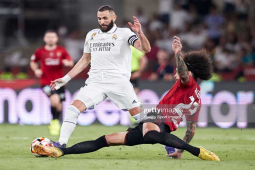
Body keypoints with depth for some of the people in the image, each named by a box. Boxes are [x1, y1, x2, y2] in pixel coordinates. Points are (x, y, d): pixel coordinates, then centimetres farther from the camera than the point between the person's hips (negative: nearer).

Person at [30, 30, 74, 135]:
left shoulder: (62, 51, 4)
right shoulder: (40, 52, 2)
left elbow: (71, 63, 7)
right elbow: (33, 62, 17)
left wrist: (67, 63, -16)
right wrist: (36, 70, -3)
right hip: (46, 82, -3)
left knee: (59, 106, 10)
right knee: (55, 100, -25)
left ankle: (54, 123, 37)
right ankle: (55, 122, -1)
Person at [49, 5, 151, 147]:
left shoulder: (124, 33, 0)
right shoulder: (91, 35, 14)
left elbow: (146, 49, -12)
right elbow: (85, 60, 25)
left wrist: (140, 33, -31)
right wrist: (65, 79, 21)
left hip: (119, 82, -4)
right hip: (95, 81, 4)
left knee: (137, 114, -9)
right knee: (74, 109, -13)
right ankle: (61, 144, -8)